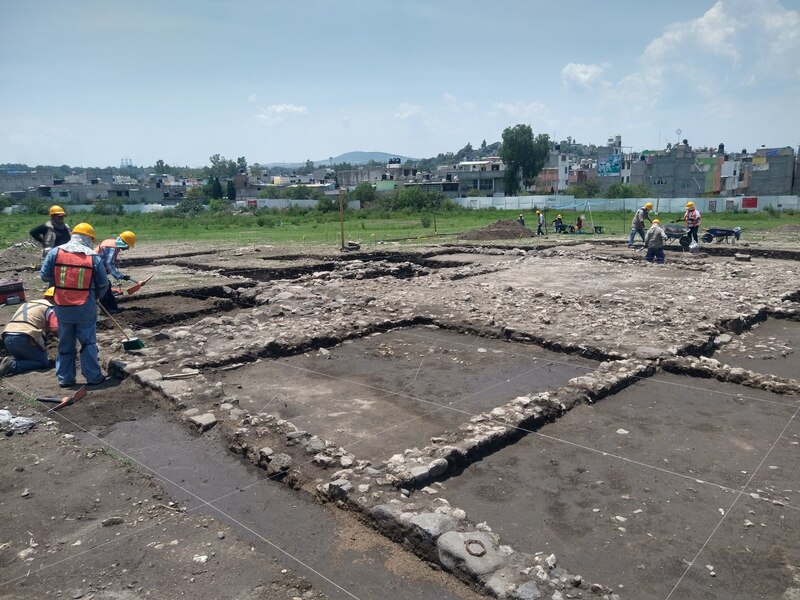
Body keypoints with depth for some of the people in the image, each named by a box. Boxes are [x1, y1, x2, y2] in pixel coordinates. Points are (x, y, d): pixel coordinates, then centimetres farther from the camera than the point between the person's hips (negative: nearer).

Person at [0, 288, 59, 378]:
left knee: (23, 358, 28)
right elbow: (55, 330, -9)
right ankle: (13, 365, -17)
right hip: (24, 339, -7)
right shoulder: (50, 308, 4)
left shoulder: (26, 304, 29)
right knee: (44, 363, 2)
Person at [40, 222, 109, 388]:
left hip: (63, 308, 2)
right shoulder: (94, 257, -7)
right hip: (85, 309, -2)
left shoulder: (55, 252, -3)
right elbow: (103, 284, 0)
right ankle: (93, 376, 13)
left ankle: (65, 378, 20)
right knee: (88, 343, 10)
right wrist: (96, 296, 19)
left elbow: (44, 276, 1)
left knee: (65, 344, 14)